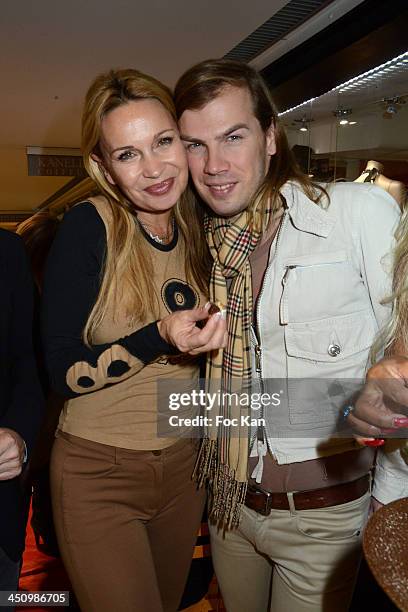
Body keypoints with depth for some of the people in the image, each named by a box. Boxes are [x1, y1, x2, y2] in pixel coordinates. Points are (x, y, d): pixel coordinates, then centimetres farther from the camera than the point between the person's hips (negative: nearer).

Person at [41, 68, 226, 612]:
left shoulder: (199, 231, -1)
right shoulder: (87, 229, -17)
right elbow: (63, 372, -18)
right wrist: (160, 338, -29)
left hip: (185, 467, 5)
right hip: (98, 475, -5)